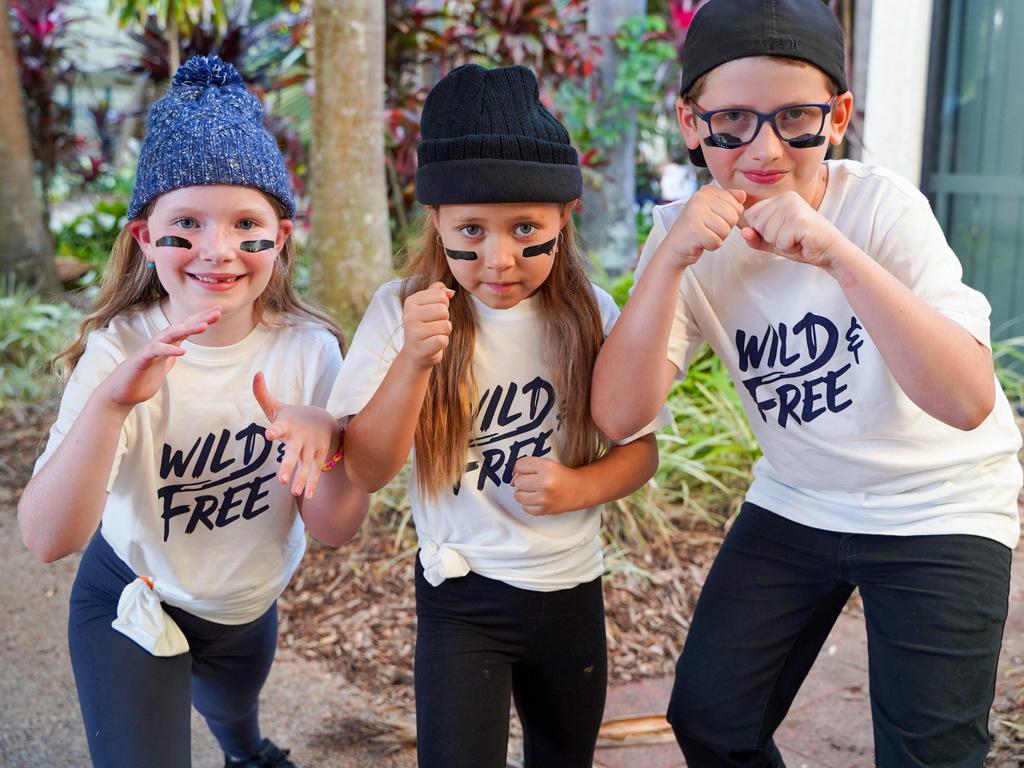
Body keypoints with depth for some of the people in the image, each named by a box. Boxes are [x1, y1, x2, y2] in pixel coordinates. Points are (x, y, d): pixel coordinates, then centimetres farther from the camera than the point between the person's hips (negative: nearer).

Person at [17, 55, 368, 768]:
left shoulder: (309, 348, -19)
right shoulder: (120, 350, -25)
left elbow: (334, 529, -16)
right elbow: (49, 538, -34)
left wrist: (328, 441, -36)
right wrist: (111, 401, -49)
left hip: (250, 604, 4)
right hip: (131, 607, -4)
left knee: (233, 710, 32)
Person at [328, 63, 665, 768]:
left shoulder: (591, 317, -7)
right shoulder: (404, 312, -13)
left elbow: (641, 450, 1)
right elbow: (366, 472, -17)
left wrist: (579, 487, -20)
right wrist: (414, 361, -32)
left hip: (573, 591, 3)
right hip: (461, 598, -3)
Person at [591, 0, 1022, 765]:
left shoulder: (881, 206, -21)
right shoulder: (689, 237, -11)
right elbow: (619, 415, -21)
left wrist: (840, 256, -41)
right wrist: (669, 260, -31)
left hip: (941, 508, -3)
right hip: (795, 501, 4)